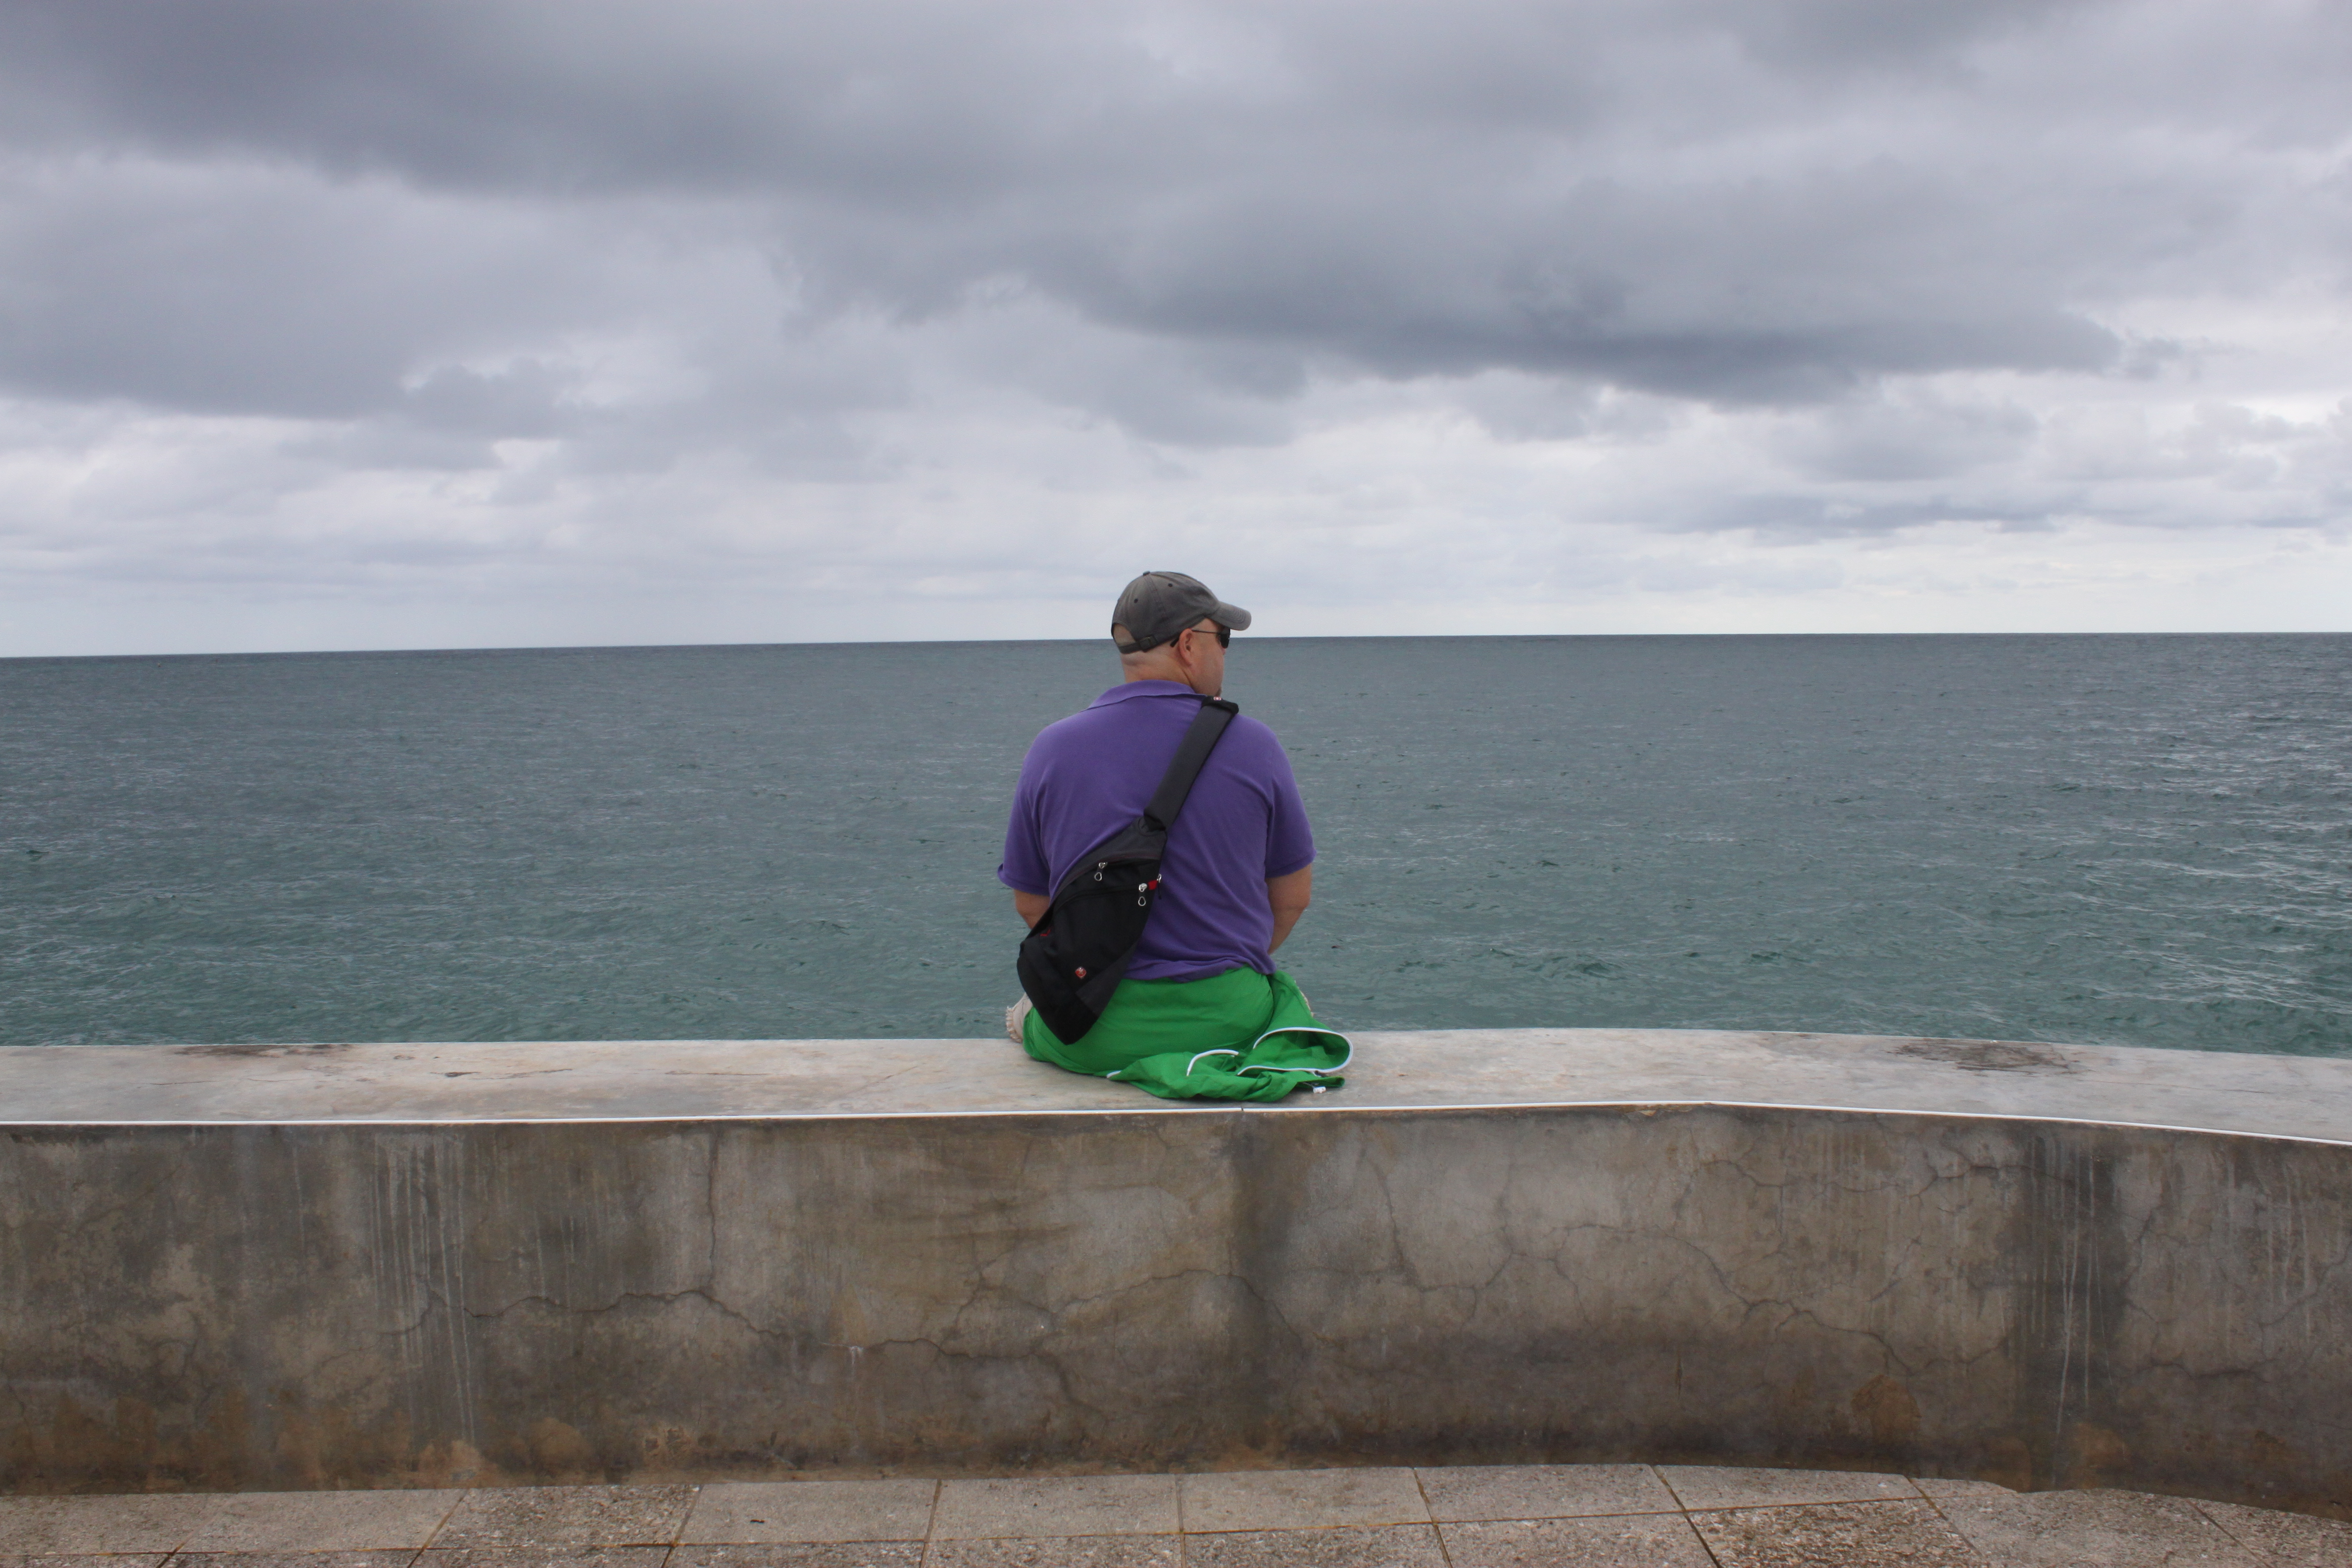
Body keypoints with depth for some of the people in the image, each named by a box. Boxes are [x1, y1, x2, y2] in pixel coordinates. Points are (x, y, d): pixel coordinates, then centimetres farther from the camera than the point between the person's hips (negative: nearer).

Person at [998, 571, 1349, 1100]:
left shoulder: (1053, 749, -5)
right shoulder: (1252, 744, -8)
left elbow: (1030, 903, 3)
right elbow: (1293, 896, 2)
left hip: (1089, 1034, 1)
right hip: (1230, 1013, 0)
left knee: (1027, 1017, 35)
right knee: (1286, 996, 35)